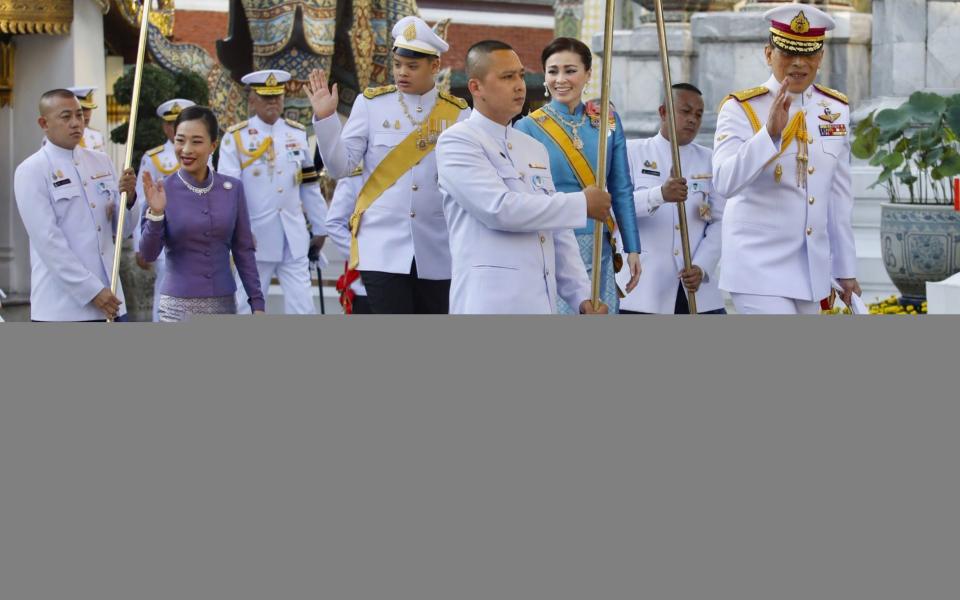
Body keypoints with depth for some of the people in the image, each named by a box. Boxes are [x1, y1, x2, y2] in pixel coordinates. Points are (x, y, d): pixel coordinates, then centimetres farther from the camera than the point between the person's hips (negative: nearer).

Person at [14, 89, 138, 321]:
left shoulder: (101, 162, 13)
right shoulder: (31, 172, -5)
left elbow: (122, 229, 15)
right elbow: (48, 241, -13)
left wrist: (128, 198, -7)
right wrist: (92, 291, -17)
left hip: (110, 302, 6)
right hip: (60, 309, -6)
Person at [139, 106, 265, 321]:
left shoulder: (233, 188, 3)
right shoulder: (163, 191, -4)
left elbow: (244, 250, 8)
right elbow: (148, 254, -7)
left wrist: (257, 303, 5)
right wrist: (155, 214, -23)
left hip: (223, 304, 3)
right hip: (179, 308, -3)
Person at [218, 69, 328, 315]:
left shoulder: (297, 134, 9)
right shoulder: (235, 138, -3)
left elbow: (310, 185, 14)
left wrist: (319, 228, 16)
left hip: (294, 239, 3)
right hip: (255, 238, -3)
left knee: (303, 308, -1)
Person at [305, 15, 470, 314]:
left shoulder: (457, 113, 5)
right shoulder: (371, 104, 4)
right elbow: (341, 166, 1)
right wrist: (325, 118, -10)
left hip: (439, 252, 2)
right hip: (383, 248, -2)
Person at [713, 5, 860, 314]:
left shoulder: (836, 109, 8)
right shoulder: (741, 109, -8)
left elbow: (839, 196, 13)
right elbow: (725, 182, -22)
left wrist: (846, 268, 15)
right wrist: (770, 132, -33)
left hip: (811, 270, 6)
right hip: (759, 268, -6)